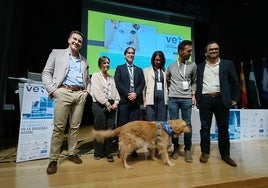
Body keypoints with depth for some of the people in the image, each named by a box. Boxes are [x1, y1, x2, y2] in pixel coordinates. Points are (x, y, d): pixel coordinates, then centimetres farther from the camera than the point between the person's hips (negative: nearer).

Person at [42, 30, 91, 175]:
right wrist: (53, 90, -7)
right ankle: (53, 159, 8)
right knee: (59, 127, -4)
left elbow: (87, 79, 25)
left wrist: (87, 90, 8)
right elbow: (46, 73, 5)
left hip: (80, 94, 4)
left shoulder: (84, 60, 20)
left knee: (75, 126, 6)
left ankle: (71, 153, 20)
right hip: (63, 93, -3)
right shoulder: (57, 53, 10)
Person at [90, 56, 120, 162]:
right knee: (100, 129, -1)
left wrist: (116, 102, -6)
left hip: (111, 105, 4)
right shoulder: (95, 76, 6)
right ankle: (98, 152, 16)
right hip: (99, 105, -4)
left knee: (110, 129, 0)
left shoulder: (111, 78, 20)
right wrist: (106, 103, -11)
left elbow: (115, 91, 11)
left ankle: (107, 152, 13)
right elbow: (97, 92, -6)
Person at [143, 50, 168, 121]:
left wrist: (167, 99, 0)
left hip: (163, 99, 2)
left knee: (163, 122, 3)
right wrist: (144, 100, 2)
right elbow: (144, 86, 7)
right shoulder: (147, 71, 11)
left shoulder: (165, 71, 14)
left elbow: (167, 85, 9)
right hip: (151, 99, -1)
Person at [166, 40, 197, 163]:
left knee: (187, 124, 1)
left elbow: (194, 81, 13)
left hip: (187, 99, 0)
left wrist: (193, 95, 3)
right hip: (173, 99, 1)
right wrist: (170, 91, 10)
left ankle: (187, 149, 15)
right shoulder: (171, 66, 8)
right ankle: (176, 148, 18)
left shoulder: (192, 65, 7)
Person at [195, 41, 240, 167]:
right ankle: (205, 153, 19)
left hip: (221, 100, 0)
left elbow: (235, 83, 7)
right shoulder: (200, 67, 11)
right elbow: (197, 84, 12)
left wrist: (235, 99, 1)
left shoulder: (227, 64, 7)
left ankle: (225, 154, 22)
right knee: (205, 127, 6)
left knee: (223, 128, 8)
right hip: (205, 100, 1)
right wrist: (197, 98, 5)